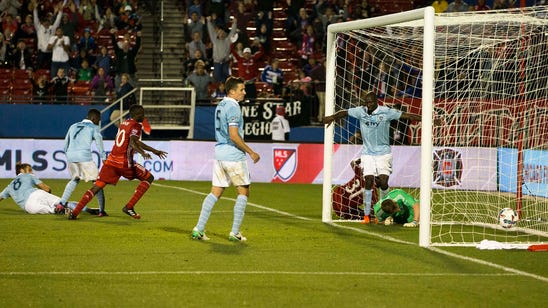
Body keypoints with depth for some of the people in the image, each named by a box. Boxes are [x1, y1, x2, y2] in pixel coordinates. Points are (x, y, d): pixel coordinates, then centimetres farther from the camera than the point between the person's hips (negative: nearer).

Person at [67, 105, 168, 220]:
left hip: (111, 160, 7)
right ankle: (129, 207, 0)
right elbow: (132, 142, -22)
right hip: (124, 163, -7)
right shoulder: (136, 126, -4)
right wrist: (143, 153, -38)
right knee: (149, 178, 8)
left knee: (96, 187, 5)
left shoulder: (124, 123, 22)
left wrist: (154, 151, 35)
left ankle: (74, 213, -7)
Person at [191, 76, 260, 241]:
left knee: (215, 192, 9)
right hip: (233, 155, -8)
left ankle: (199, 229, 3)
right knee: (243, 192, 3)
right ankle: (235, 232, 2)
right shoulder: (233, 107, -15)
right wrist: (251, 152, -14)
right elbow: (234, 135, -21)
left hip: (219, 153, 8)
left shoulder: (220, 105, 14)